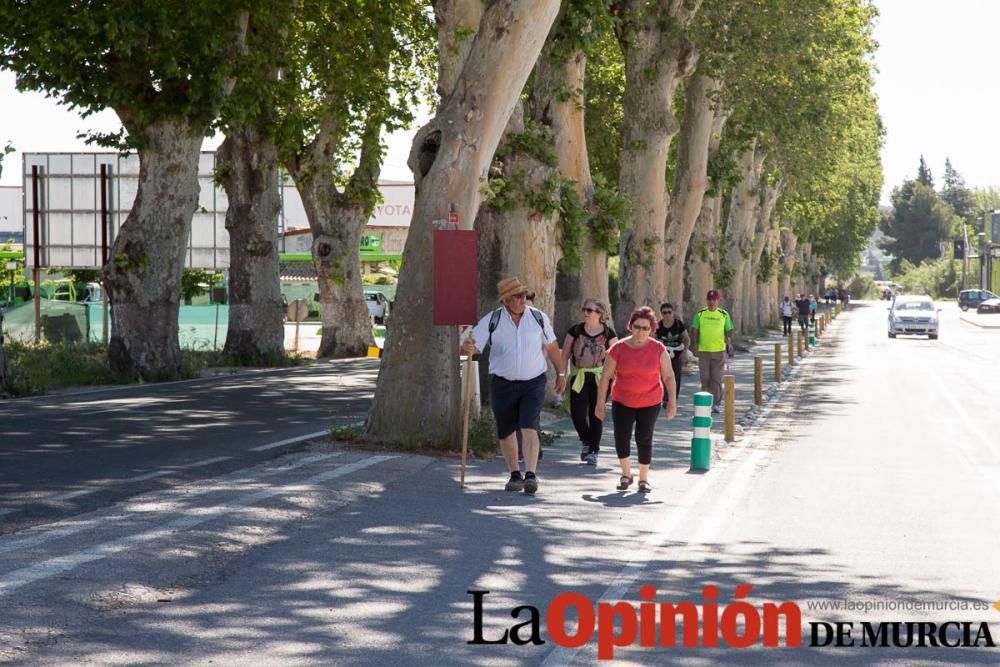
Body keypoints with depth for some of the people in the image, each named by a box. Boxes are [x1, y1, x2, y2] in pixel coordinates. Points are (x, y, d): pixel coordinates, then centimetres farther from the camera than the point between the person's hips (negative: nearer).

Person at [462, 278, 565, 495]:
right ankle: (514, 474, 27)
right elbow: (473, 346, -11)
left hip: (534, 382, -1)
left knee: (529, 428, -15)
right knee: (506, 432, 11)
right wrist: (467, 347, -35)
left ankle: (531, 475, -19)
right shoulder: (491, 321, -6)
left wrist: (560, 373, 21)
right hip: (502, 384, 1)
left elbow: (552, 346, 14)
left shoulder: (539, 318, 0)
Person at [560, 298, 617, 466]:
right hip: (578, 377, 1)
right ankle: (585, 441, 23)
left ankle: (593, 450, 9)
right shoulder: (575, 331, 2)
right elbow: (565, 354, 6)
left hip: (599, 377, -1)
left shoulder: (608, 333, 0)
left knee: (596, 414, -1)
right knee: (577, 412, -5)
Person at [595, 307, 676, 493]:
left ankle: (644, 479, 20)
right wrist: (600, 403, -2)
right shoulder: (619, 349, -6)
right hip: (622, 402, 0)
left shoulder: (658, 349, -4)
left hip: (650, 403, 0)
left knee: (644, 439, 3)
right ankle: (626, 475, 14)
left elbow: (668, 376, 1)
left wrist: (672, 400, -6)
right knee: (621, 438, -9)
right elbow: (605, 376, -1)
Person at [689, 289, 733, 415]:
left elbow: (729, 331, 6)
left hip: (719, 351, 0)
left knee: (717, 379, -1)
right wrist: (694, 346, -6)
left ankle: (716, 404, 5)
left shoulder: (724, 315, 3)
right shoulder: (700, 314, 4)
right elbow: (694, 331, 5)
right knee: (705, 379, 2)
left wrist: (729, 342, -12)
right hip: (703, 351, 1)